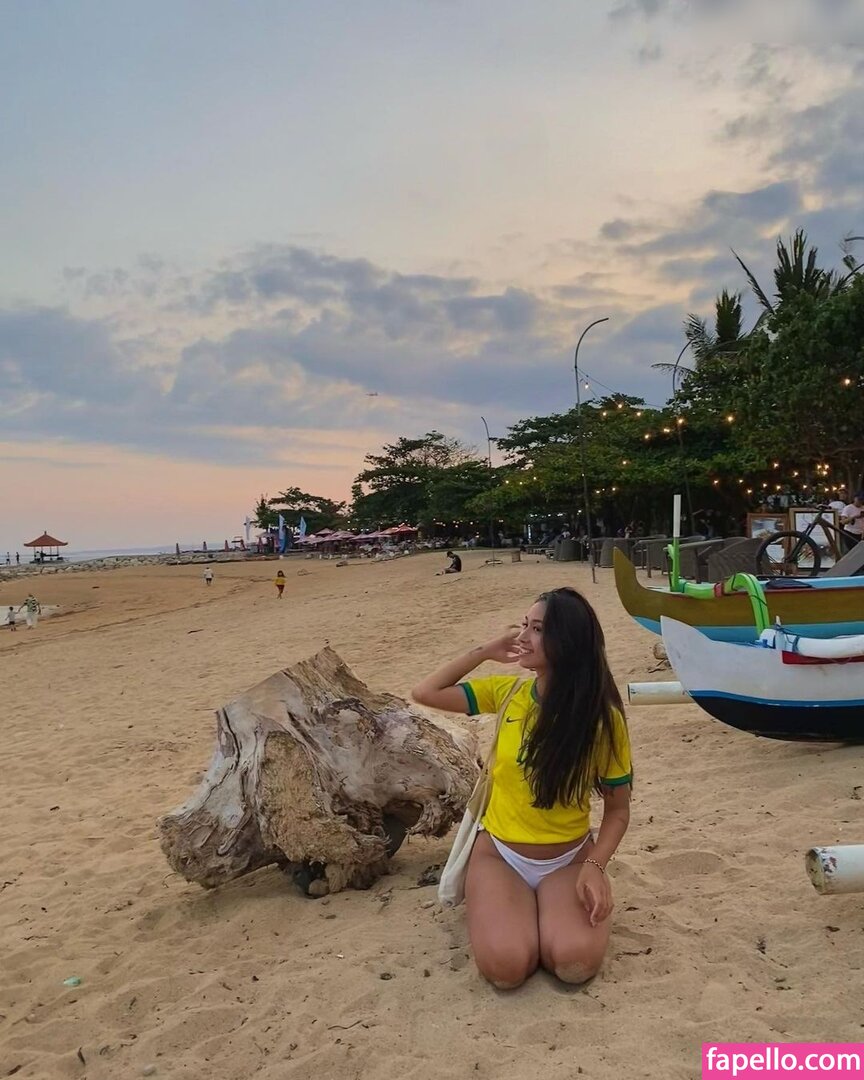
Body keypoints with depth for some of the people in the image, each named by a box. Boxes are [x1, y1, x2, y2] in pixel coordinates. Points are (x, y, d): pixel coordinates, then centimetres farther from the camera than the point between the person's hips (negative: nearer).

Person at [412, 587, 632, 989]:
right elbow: (426, 693, -6)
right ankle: (517, 913, 11)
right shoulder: (507, 692, -5)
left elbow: (618, 809, -5)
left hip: (569, 859, -1)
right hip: (500, 854, 1)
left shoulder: (603, 717, -13)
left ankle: (546, 912, 7)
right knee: (505, 966, -23)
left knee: (577, 963, -27)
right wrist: (487, 651, -7)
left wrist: (594, 866, -21)